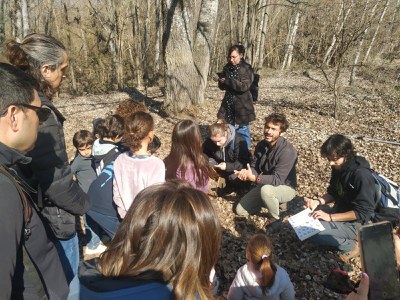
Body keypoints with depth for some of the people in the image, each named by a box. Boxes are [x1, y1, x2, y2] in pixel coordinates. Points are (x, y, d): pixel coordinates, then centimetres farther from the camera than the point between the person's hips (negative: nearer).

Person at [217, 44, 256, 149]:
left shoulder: (246, 69, -9)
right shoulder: (227, 67, 7)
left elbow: (244, 86, -19)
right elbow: (223, 87, 11)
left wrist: (228, 81, -24)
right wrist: (221, 81, -12)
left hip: (242, 106, -5)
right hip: (228, 105, 5)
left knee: (242, 132, 1)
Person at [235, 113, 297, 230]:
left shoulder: (287, 151, -29)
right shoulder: (261, 145, -5)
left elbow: (278, 179, -31)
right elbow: (255, 167, -3)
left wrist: (254, 178, -39)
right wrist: (246, 172, -27)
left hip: (285, 188, -7)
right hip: (266, 185, 7)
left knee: (266, 190, -41)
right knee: (240, 210, 4)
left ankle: (274, 219, -11)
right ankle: (273, 201, 19)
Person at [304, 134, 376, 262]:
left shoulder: (362, 175, -25)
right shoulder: (338, 168, -1)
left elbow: (363, 212, -24)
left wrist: (330, 217, -26)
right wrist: (318, 202, -9)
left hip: (355, 224, -8)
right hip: (339, 212, 9)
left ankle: (351, 245, -4)